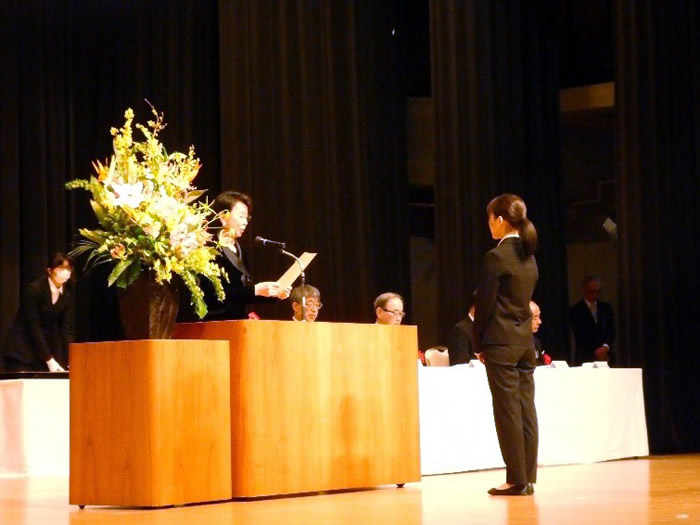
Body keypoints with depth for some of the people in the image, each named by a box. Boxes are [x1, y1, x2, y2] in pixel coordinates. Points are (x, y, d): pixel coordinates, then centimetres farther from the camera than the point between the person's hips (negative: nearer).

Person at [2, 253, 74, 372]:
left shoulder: (66, 296, 2)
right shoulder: (34, 290, -15)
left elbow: (66, 329, 0)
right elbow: (33, 327, -18)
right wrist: (49, 360, -20)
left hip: (46, 347, 5)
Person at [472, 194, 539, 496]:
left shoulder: (496, 257, -13)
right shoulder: (529, 256, 11)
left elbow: (485, 304, -11)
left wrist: (478, 343, -1)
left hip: (501, 341, -7)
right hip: (525, 341, 8)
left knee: (508, 411, -4)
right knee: (526, 409, 7)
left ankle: (516, 480, -3)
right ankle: (528, 477, 9)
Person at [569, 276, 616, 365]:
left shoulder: (607, 307, 14)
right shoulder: (575, 310, 2)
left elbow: (611, 330, 9)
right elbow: (579, 336, -4)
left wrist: (606, 346, -10)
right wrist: (595, 351, -13)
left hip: (606, 357, 3)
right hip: (585, 358, -3)